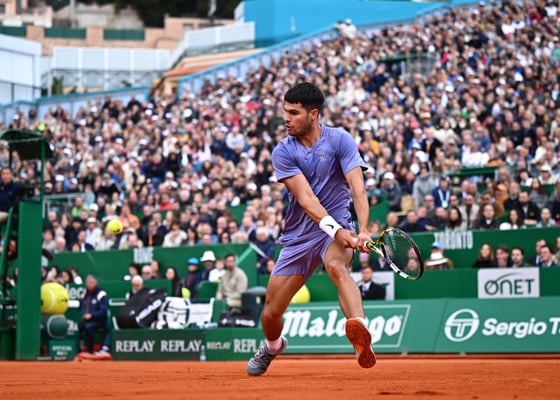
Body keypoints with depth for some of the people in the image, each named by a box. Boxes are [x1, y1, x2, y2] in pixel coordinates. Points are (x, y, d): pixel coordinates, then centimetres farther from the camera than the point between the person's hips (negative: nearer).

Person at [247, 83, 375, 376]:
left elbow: (357, 187, -18)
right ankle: (273, 346, 43)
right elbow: (305, 197, -18)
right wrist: (335, 229, -33)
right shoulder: (283, 152, -5)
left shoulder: (340, 140, -8)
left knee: (336, 267, -39)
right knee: (270, 314, 6)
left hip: (339, 229, -3)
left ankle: (360, 332, -64)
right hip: (298, 237, 3)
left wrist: (363, 231, -34)